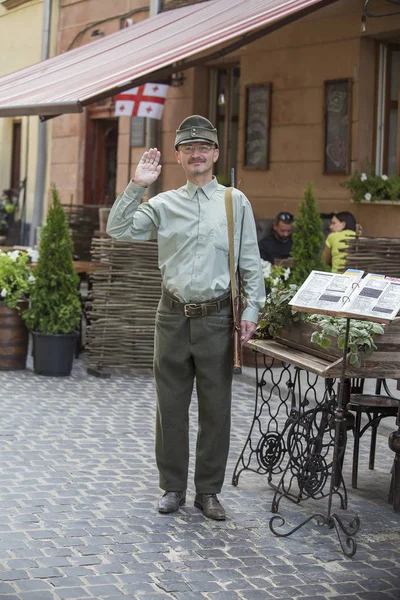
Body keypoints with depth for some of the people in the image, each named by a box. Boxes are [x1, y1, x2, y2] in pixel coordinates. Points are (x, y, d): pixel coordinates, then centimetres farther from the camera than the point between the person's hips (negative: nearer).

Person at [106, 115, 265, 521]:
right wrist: (136, 186, -8)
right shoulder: (164, 204, 7)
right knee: (171, 406, 7)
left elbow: (250, 263, 4)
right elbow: (118, 230, 0)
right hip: (173, 316, 1)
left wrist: (251, 310, -3)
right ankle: (173, 487, 19)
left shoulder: (235, 202, 5)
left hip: (216, 318, -1)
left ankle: (208, 491, 16)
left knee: (215, 408, 4)